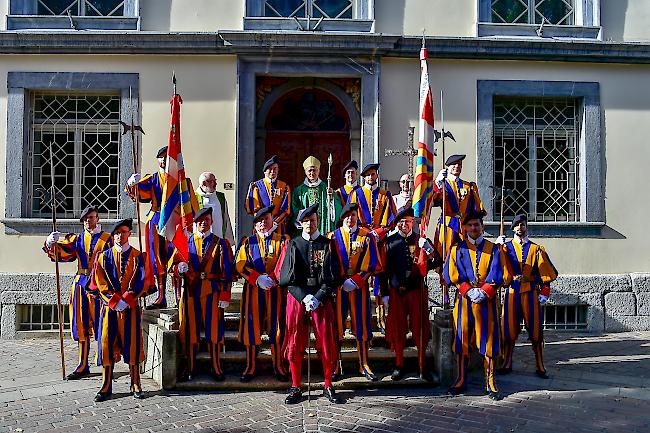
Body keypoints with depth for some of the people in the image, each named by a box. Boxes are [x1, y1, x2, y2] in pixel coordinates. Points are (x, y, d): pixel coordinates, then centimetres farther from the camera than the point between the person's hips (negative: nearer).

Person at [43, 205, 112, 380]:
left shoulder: (106, 239, 3)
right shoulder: (77, 238, 14)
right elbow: (61, 252, 1)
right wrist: (51, 242, -19)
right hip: (81, 283, 4)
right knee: (82, 325, 7)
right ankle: (83, 366, 13)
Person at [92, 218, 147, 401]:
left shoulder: (137, 256, 4)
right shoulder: (104, 257, 7)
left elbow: (141, 282, -2)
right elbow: (100, 283, 1)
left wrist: (126, 300, -13)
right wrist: (115, 301, -11)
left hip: (131, 308, -1)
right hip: (109, 307, 1)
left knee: (132, 344, 1)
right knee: (107, 344, 1)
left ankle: (136, 384, 12)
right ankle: (106, 386, 11)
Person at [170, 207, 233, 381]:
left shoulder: (221, 243, 6)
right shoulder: (185, 242, 11)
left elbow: (226, 272, 1)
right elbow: (172, 264, 8)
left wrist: (225, 295, -6)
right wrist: (179, 267, -17)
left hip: (212, 291, -1)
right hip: (190, 291, 2)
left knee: (214, 329, 0)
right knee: (190, 329, 4)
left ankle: (216, 368, 10)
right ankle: (190, 367, 15)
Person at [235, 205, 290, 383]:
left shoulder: (283, 241, 7)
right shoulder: (248, 242, 11)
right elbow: (241, 265, 1)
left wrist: (272, 278, -18)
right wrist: (258, 279, -13)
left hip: (276, 290, -1)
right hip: (254, 290, 1)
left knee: (277, 328, 3)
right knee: (252, 327, 1)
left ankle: (278, 367, 13)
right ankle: (250, 368, 11)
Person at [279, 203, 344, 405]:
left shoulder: (328, 244, 6)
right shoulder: (293, 245, 7)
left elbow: (334, 277, -1)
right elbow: (286, 277, 1)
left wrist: (318, 298, -12)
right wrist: (304, 297, -11)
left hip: (322, 300, 0)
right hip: (297, 299, 1)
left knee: (327, 344, 1)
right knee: (295, 345, 2)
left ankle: (328, 387, 16)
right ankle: (295, 388, 14)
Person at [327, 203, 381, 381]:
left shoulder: (367, 237, 3)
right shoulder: (333, 236, 4)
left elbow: (374, 264, 0)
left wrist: (355, 281, -10)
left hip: (359, 287, 0)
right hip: (338, 287, 0)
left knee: (361, 324, 5)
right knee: (336, 325, 2)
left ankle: (364, 364, 16)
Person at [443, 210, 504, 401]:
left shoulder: (492, 249, 9)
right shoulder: (457, 249, 9)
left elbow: (496, 276, 0)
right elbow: (451, 274, -1)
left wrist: (483, 292, -15)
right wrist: (469, 290, -12)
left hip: (487, 300, 0)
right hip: (463, 300, 1)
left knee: (488, 341, -1)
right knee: (462, 340, 3)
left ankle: (490, 383, 6)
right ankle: (460, 380, 12)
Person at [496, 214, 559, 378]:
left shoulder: (536, 249, 9)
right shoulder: (506, 246, 9)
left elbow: (546, 273, 8)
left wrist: (544, 293, -1)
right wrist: (498, 246, -22)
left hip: (531, 293, 0)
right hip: (512, 292, 0)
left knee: (535, 330, 2)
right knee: (509, 329, 1)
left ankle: (540, 367, 11)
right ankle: (506, 364, 13)